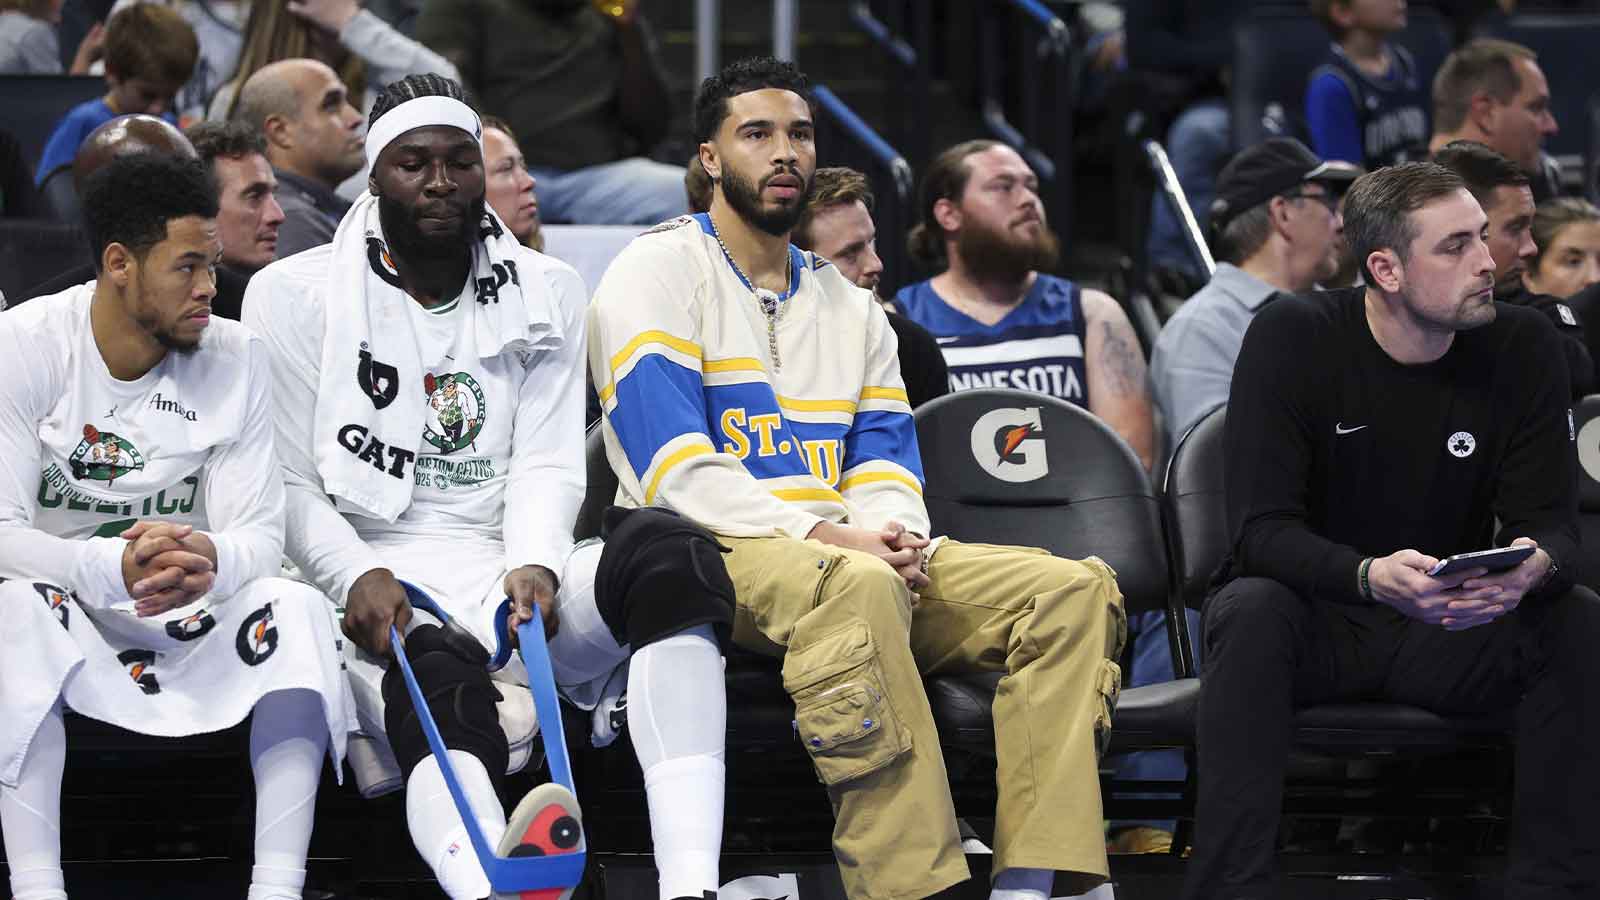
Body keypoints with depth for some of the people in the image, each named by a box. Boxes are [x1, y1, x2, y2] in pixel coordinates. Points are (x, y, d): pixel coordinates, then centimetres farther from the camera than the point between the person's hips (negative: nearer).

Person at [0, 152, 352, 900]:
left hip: (190, 615, 3)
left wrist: (210, 560, -37)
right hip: (60, 600, -3)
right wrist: (114, 569, -40)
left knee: (299, 607, -25)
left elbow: (258, 534, -10)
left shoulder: (235, 360, -4)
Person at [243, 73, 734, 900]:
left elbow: (548, 462, 8)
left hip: (509, 576, 3)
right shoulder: (294, 297, 8)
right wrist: (357, 577, -17)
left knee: (666, 552, -30)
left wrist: (534, 566, -13)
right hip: (378, 594, -3)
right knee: (446, 698, -39)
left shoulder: (547, 294, 17)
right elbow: (288, 483, 3)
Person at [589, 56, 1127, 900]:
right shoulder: (659, 274, 3)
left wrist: (893, 532, -11)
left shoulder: (848, 306, 25)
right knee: (855, 585, -41)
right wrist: (819, 533, -20)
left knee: (1071, 589, -13)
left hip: (858, 559, 7)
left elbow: (885, 459, 15)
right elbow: (675, 465, -10)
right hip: (706, 553, -7)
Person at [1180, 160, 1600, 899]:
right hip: (1317, 621, -2)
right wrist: (1372, 577, -41)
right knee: (1251, 611, -35)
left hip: (1449, 633, 3)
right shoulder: (1291, 340, -14)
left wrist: (1535, 564, -34)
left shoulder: (1524, 347, -6)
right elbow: (1261, 531, -20)